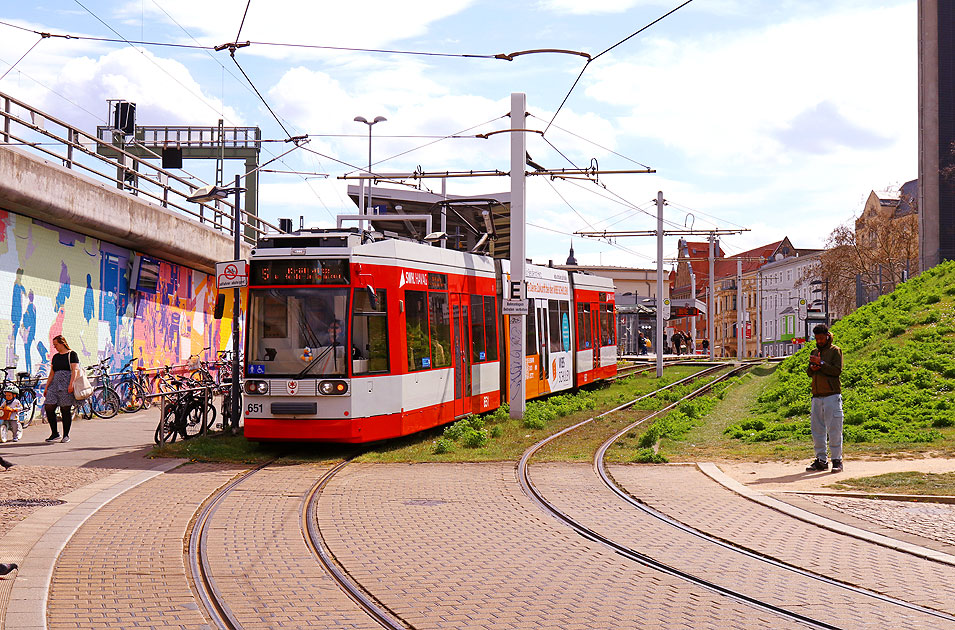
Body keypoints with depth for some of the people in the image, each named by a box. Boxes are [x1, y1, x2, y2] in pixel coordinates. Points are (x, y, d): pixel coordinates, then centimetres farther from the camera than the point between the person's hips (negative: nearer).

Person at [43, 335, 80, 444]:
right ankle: (55, 434, 5)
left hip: (66, 384, -6)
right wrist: (46, 387, 14)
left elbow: (74, 370, -8)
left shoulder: (72, 354, 1)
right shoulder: (55, 357, 20)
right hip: (55, 384, 6)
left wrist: (71, 384, -19)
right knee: (49, 408, -5)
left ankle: (66, 435, 5)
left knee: (66, 410, -4)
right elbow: (52, 374, 21)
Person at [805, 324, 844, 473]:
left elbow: (837, 370, -10)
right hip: (817, 397, 6)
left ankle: (837, 460, -2)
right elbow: (808, 372, 19)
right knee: (817, 430, 5)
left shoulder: (835, 350, 1)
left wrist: (820, 363, -16)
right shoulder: (814, 352, 19)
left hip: (832, 395, -6)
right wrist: (812, 368, -3)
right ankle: (821, 460, 10)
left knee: (834, 430, -5)